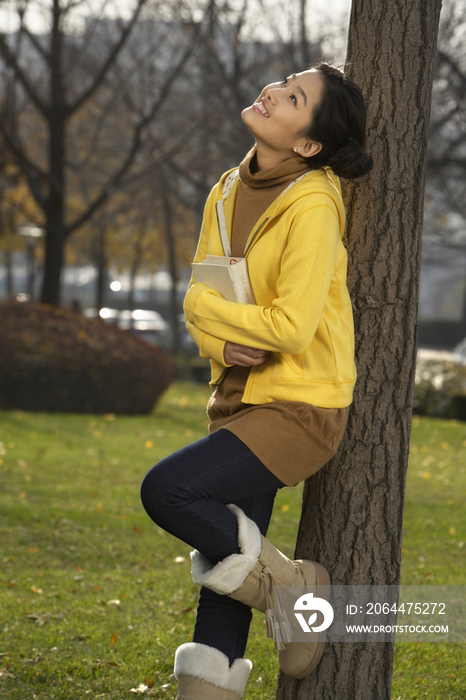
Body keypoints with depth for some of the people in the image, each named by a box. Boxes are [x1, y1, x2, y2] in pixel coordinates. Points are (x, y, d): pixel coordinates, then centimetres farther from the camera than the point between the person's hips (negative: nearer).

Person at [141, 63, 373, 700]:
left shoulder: (313, 206, -17)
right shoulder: (231, 192, 6)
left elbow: (291, 325, -23)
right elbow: (202, 299, 11)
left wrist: (205, 307, -9)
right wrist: (222, 341, -11)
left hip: (299, 408, -7)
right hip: (241, 395, 7)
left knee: (166, 489, -22)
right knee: (224, 572, 7)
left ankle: (287, 588, -2)